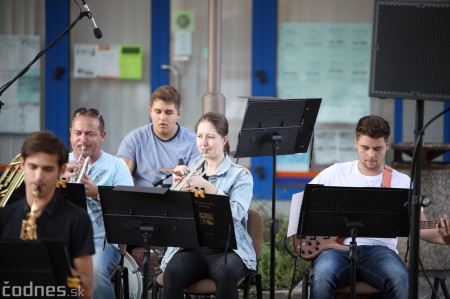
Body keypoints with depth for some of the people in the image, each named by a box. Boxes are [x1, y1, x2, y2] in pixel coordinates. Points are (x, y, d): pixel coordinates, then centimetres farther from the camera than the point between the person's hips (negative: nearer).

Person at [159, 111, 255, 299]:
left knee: (225, 273, -37)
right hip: (191, 246, 3)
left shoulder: (240, 175, 3)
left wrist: (205, 185, -20)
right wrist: (177, 187, -8)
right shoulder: (191, 172, 15)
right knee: (173, 272, -30)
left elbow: (235, 214, -16)